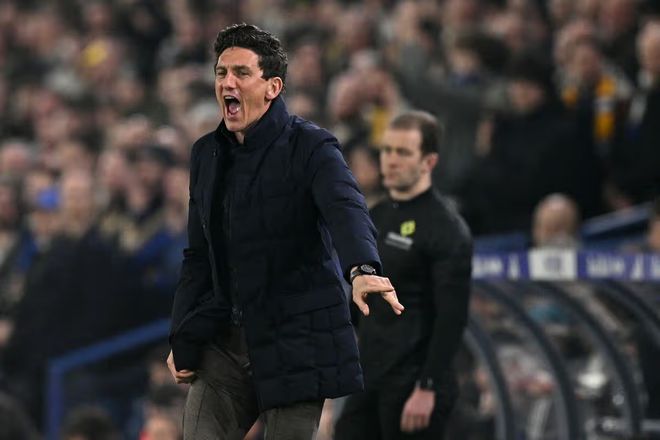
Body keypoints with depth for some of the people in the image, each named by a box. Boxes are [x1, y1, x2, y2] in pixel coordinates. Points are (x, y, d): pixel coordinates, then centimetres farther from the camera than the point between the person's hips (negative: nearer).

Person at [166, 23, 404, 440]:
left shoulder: (311, 147, -9)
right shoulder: (207, 154, 10)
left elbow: (347, 210, -28)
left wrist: (363, 270, -48)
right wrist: (183, 341, 13)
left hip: (294, 339, -6)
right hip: (225, 338, 6)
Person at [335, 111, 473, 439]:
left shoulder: (446, 230, -12)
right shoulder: (378, 217, 14)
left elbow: (452, 317, -17)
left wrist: (427, 389, -22)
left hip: (414, 386, -8)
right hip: (370, 380, 8)